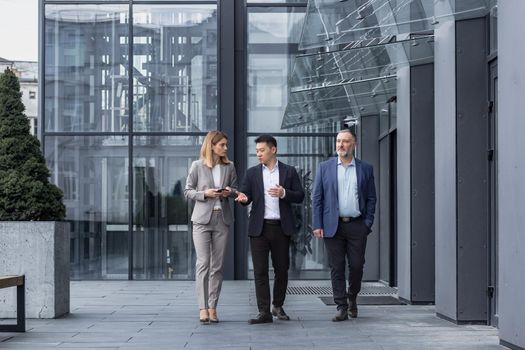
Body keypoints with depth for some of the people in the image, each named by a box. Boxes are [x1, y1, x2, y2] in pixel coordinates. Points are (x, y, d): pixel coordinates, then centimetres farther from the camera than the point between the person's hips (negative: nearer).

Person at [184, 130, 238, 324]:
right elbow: (187, 191, 3)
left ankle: (213, 307, 8)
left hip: (222, 219, 3)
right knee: (203, 263, -9)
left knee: (217, 265, 3)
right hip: (202, 219, -3)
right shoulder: (197, 166, 1)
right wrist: (205, 193, -14)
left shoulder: (229, 167, 9)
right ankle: (203, 308, -8)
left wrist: (230, 192, -7)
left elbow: (236, 189, 16)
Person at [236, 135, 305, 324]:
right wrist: (243, 198, -19)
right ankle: (264, 312, -1)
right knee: (260, 271, -3)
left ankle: (278, 306, 25)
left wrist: (284, 193, -14)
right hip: (259, 228, 0)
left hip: (281, 227, 0)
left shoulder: (289, 172, 6)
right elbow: (245, 195, 4)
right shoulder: (252, 173, 9)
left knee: (281, 269, 7)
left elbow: (300, 196, 4)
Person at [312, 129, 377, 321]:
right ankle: (341, 307, 6)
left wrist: (368, 223, -1)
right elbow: (317, 198, 4)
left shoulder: (365, 168, 8)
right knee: (336, 267, 0)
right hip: (333, 225, 0)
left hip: (357, 225, 0)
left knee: (356, 265, 1)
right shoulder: (325, 167, 6)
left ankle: (352, 298, 26)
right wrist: (317, 225, -3)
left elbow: (371, 199, 9)